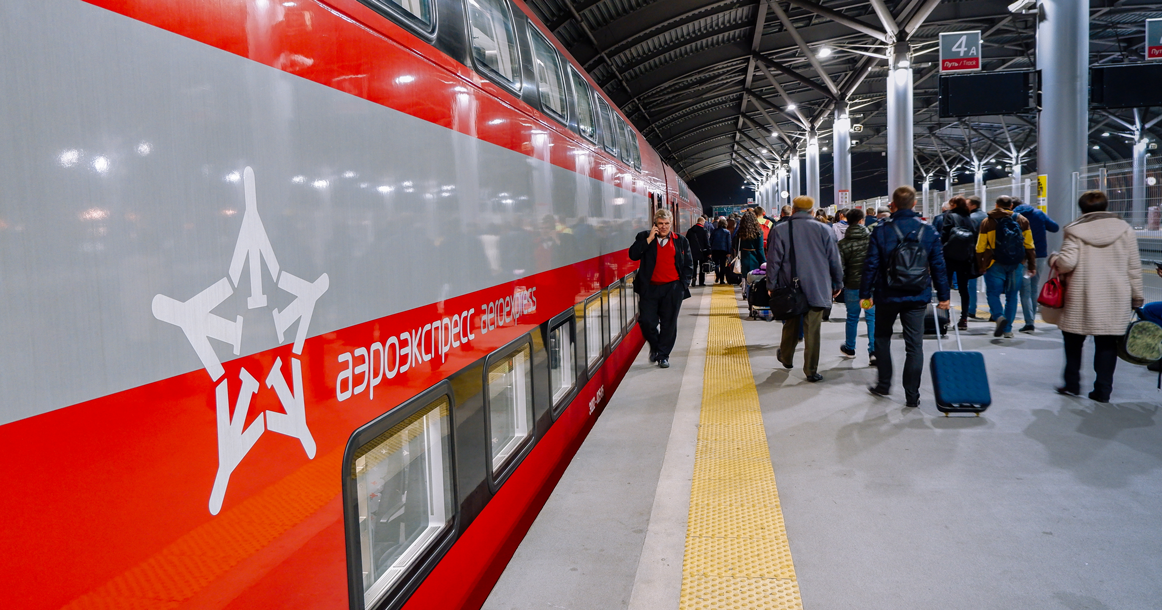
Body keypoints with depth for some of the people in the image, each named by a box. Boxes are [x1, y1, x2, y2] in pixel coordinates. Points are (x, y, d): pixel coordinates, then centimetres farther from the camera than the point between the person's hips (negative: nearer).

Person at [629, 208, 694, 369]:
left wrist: (683, 284, 1)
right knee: (646, 321, -5)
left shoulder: (681, 241, 9)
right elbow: (633, 255, -10)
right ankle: (655, 347, 23)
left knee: (669, 323, 3)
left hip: (673, 289, 1)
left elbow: (688, 265, 11)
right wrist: (649, 238, -13)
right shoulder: (644, 238, 6)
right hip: (650, 288, 0)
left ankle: (663, 355, 16)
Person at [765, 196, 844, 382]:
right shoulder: (824, 230, -2)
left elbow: (774, 260, -3)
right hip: (817, 289, -1)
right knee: (812, 330, 1)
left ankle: (786, 358, 37)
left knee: (791, 325, 19)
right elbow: (834, 260, 3)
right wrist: (838, 284, 14)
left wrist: (771, 285, 6)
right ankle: (811, 371, 4)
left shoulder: (779, 230, -4)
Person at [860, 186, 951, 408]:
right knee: (914, 345, 5)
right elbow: (938, 265, 2)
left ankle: (884, 384, 24)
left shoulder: (882, 230, -8)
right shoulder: (928, 230, -1)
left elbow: (871, 264, -8)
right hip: (917, 298, 1)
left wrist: (865, 294, 0)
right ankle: (912, 395, 6)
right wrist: (943, 295, 10)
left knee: (882, 339, 19)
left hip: (887, 296, -1)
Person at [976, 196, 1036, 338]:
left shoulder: (987, 222, 0)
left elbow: (980, 248, 1)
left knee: (993, 293, 5)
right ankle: (1007, 329, 10)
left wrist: (980, 267, 9)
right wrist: (1032, 265, 11)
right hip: (1016, 265, 2)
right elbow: (1029, 246, 6)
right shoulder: (1022, 220, 5)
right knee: (1012, 296, 9)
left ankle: (999, 316, -23)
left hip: (995, 264, -2)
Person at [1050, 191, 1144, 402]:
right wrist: (1137, 296, 12)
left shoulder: (1075, 230, -3)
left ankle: (1072, 384, 15)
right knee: (1107, 343, 6)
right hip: (1116, 299, 2)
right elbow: (1133, 267, 5)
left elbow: (1067, 262, -13)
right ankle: (1103, 390, 6)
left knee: (1073, 340, 14)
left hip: (1082, 297, -2)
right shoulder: (1125, 229, 4)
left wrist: (1053, 260, 8)